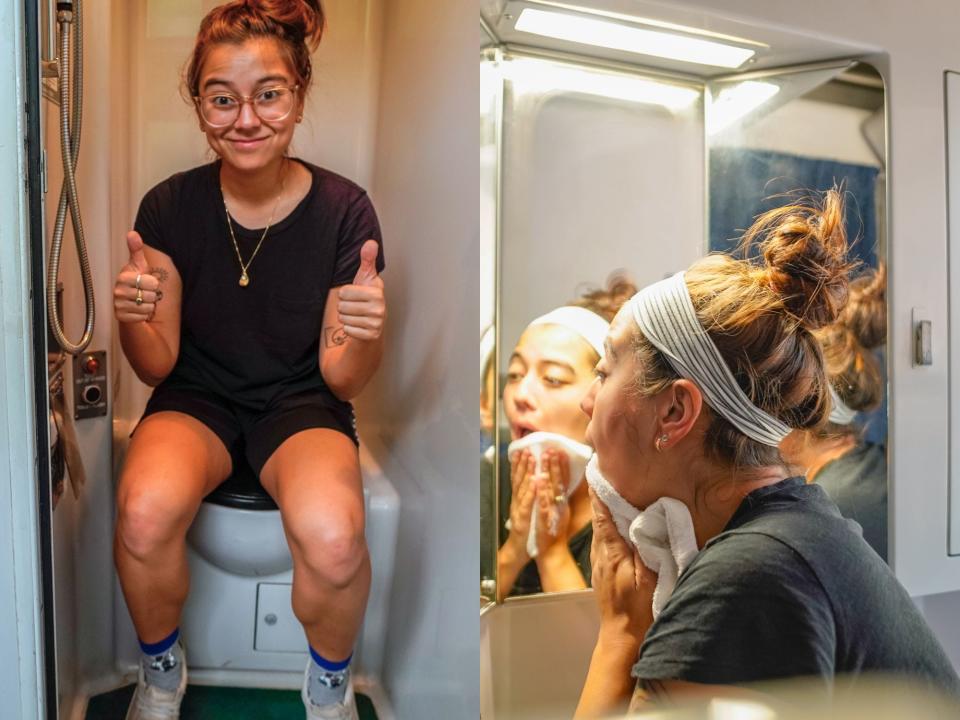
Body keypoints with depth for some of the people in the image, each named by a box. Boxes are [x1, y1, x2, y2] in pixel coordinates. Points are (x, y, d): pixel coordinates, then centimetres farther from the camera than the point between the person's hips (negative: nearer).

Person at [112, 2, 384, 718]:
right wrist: (134, 320, -25)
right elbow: (158, 366, -3)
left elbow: (342, 380, -8)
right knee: (145, 513, -31)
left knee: (333, 537, -32)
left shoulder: (344, 210, -12)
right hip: (198, 397, 2)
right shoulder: (170, 207, -7)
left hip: (302, 403, -1)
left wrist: (364, 336, -31)